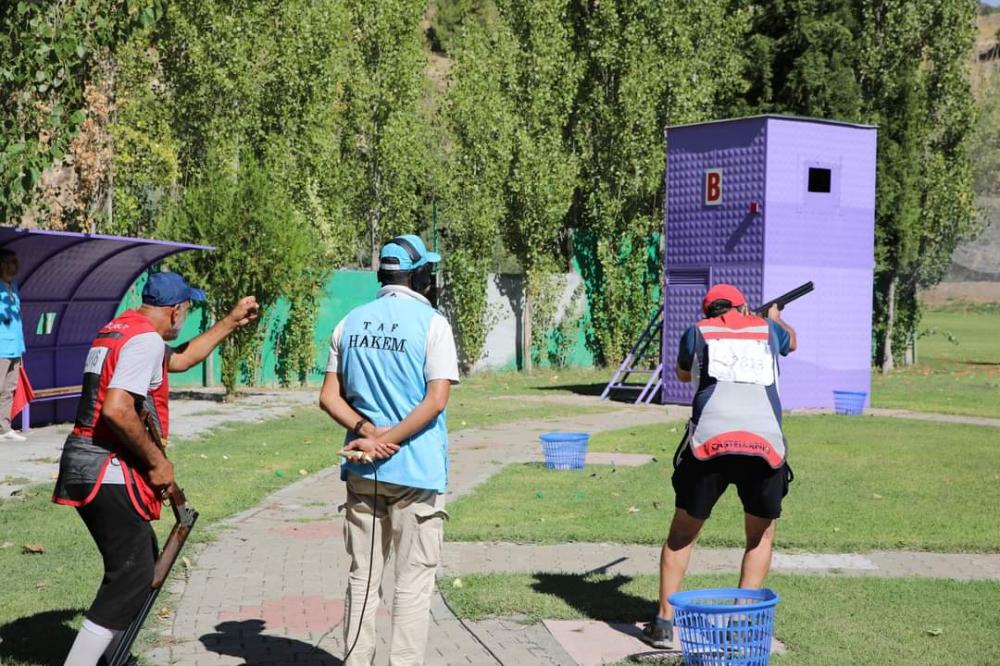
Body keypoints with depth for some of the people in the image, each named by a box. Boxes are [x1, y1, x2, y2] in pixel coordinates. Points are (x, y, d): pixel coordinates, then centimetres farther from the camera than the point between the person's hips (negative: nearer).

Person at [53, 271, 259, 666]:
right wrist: (156, 461, -16)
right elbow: (117, 410, -26)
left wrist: (231, 322, 34)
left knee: (142, 559, 22)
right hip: (110, 474, -10)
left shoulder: (118, 330, 18)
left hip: (83, 469, 10)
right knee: (132, 577, -8)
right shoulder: (146, 339, -14)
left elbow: (180, 359, 33)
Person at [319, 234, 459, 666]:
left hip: (362, 470, 5)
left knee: (362, 576, 13)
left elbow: (329, 397, 4)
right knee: (413, 581, 2)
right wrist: (385, 441, -15)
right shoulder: (431, 323, -8)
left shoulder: (351, 322, 8)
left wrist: (367, 430, -9)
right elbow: (437, 399, -17)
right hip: (416, 470, -5)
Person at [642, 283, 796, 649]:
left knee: (682, 533, 16)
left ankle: (664, 622, 11)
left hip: (710, 442, 0)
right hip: (765, 445, 1)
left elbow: (683, 374, 39)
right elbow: (791, 341, 48)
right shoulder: (767, 329, 22)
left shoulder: (697, 332, 19)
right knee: (761, 537, 20)